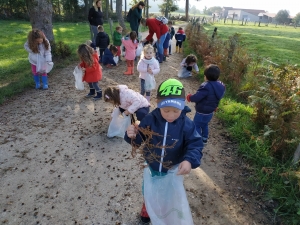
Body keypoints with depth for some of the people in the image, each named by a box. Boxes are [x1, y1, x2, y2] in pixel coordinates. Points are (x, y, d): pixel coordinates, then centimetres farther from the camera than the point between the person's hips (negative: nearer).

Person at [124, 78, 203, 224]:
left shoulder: (186, 124, -24)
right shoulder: (150, 120, -22)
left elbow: (195, 145, -24)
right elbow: (140, 140, -17)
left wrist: (190, 160, -44)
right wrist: (133, 136, -41)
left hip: (173, 171, 0)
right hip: (151, 167, 1)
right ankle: (147, 207, 63)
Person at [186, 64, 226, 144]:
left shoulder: (206, 86, -32)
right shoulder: (220, 86, -5)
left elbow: (196, 97, -30)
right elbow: (218, 97, 9)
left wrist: (190, 97, -9)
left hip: (202, 112, -8)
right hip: (210, 112, 8)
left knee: (196, 126, 10)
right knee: (204, 125, 28)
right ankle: (204, 139, 42)